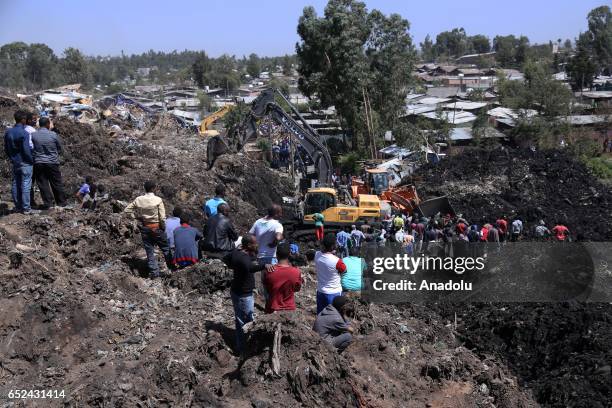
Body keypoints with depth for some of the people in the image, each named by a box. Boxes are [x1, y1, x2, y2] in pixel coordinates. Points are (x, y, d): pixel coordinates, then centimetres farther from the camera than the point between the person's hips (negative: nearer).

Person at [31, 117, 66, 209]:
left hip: (38, 163, 1)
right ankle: (61, 202, 18)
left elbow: (30, 149, 3)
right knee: (57, 183, 10)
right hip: (52, 163, -1)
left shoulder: (33, 135, -6)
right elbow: (60, 149, 4)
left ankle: (47, 203, 6)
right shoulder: (53, 135, -8)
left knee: (43, 184, 6)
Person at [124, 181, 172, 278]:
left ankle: (154, 272, 13)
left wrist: (137, 216, 3)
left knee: (149, 250, 10)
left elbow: (127, 210, 0)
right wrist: (163, 227, 1)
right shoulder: (158, 200, -15)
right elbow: (162, 217, -14)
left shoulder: (138, 200, -4)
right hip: (156, 227, -3)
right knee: (165, 248, 14)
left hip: (144, 228, 3)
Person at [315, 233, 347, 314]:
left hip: (320, 291, 5)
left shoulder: (317, 255, -11)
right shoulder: (336, 261, -28)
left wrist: (332, 254, -8)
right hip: (334, 293, -5)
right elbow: (344, 270, -8)